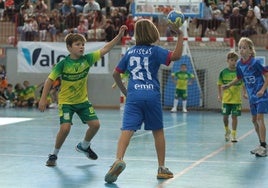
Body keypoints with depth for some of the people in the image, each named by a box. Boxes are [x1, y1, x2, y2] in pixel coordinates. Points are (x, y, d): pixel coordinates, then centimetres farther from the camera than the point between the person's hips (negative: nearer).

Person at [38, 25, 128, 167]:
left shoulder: (87, 59, -9)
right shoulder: (63, 64, -18)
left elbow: (104, 50, -13)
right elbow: (50, 80, -12)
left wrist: (119, 36, -23)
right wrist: (43, 99, -15)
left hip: (83, 100, 5)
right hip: (66, 102, -4)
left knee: (95, 124, -2)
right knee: (65, 128, -20)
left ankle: (84, 146, 28)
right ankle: (54, 154, 3)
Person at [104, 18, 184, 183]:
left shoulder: (130, 52, 13)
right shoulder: (155, 51, 1)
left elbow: (116, 74, 18)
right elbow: (176, 56, -14)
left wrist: (124, 91, 29)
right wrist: (180, 36, -6)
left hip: (133, 96, 1)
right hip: (152, 96, -1)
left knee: (127, 129, -11)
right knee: (158, 131, 14)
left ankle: (119, 160, -36)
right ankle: (162, 168, 21)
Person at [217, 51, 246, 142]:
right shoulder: (223, 72, -2)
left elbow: (243, 84, 5)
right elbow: (219, 84, 7)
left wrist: (244, 93, -7)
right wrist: (219, 95, 2)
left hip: (236, 99, -1)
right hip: (226, 98, 1)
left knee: (234, 116, 1)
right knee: (225, 116, 3)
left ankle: (233, 135, 10)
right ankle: (227, 131, 29)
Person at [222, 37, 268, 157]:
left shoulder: (255, 62, -19)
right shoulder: (239, 64, 0)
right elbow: (239, 78, 18)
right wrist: (228, 85, 12)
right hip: (252, 96, 7)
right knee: (254, 120, 11)